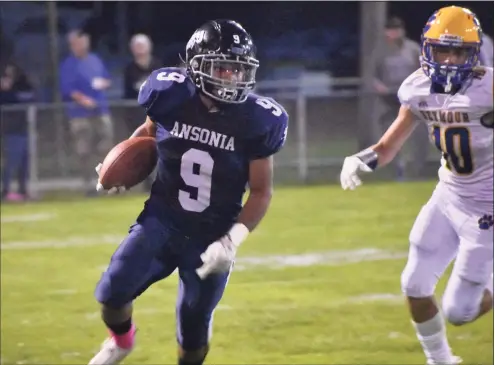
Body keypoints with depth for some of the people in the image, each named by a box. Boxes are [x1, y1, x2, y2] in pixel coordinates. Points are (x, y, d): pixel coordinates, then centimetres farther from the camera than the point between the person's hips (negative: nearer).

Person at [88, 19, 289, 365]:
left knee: (194, 329, 3)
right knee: (112, 291, -17)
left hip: (212, 236, -1)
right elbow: (149, 132, 13)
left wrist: (234, 239, -22)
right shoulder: (172, 97, -12)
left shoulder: (255, 121, -15)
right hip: (163, 219, 1)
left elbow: (261, 191, -8)